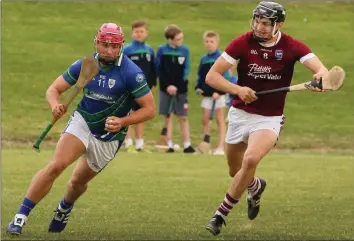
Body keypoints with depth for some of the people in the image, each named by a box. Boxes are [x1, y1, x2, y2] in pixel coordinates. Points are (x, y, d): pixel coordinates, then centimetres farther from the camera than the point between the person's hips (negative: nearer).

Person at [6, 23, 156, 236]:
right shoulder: (85, 65, -9)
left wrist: (122, 121, -29)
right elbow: (54, 89, -3)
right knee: (57, 165, -22)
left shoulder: (131, 73, -20)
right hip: (82, 123, 1)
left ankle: (65, 208, 47)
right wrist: (56, 105, -26)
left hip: (108, 138, -1)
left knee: (78, 182, 10)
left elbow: (150, 109, -16)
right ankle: (21, 216, -19)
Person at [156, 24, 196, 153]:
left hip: (181, 88, 0)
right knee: (167, 117, 4)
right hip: (166, 88, 0)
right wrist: (167, 85, -12)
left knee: (183, 117, 0)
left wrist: (176, 86, -11)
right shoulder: (162, 50, -2)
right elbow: (159, 70, -2)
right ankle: (169, 145, 8)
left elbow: (186, 70, -1)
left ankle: (187, 145, 2)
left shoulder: (185, 50, -1)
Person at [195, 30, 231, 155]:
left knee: (219, 119, -1)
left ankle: (220, 147, 1)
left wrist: (219, 91, -20)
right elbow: (200, 76, 16)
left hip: (218, 93, -6)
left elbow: (225, 77, -13)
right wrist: (198, 88, -1)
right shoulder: (203, 59, 10)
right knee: (205, 119, 5)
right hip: (206, 94, 6)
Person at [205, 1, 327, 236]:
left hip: (269, 119, -2)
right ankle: (256, 186, 52)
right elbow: (212, 76, -12)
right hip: (240, 114, 2)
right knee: (236, 172, 14)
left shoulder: (292, 47, -11)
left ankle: (221, 214, -12)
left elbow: (321, 69, -24)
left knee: (250, 160, -27)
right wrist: (238, 89, -28)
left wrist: (321, 76, -48)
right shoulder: (243, 43, -11)